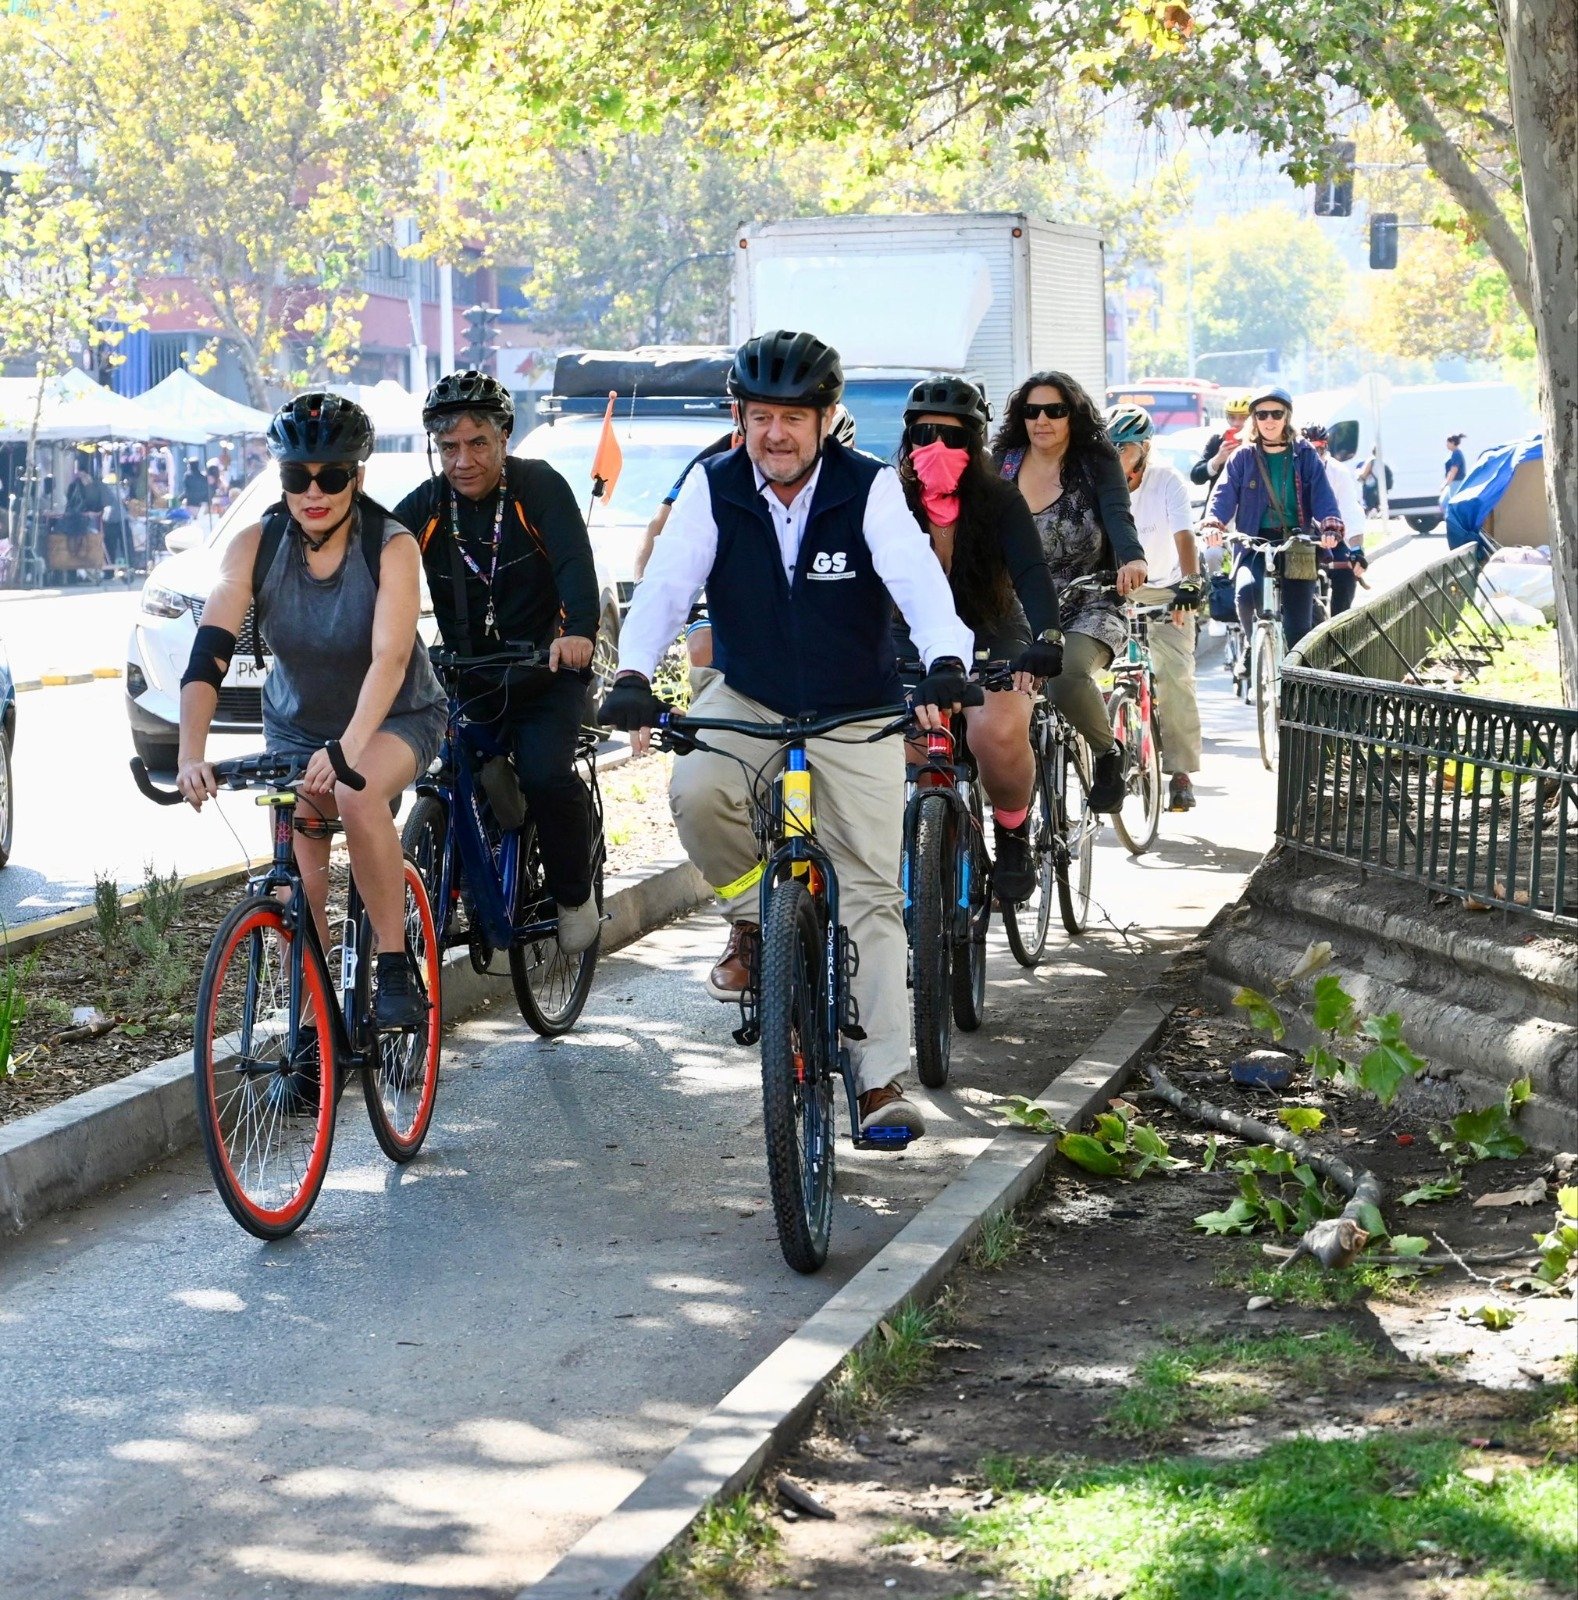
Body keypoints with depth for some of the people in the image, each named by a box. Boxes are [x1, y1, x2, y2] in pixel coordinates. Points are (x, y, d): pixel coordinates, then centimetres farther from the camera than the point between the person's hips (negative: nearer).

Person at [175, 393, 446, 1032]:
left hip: (397, 719, -4)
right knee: (295, 889, -3)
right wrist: (190, 755, -42)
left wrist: (348, 748, -52)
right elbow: (208, 654, -27)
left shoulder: (392, 547, -24)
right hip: (296, 726, 4)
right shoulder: (255, 547, -18)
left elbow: (390, 659, -36)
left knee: (356, 794, -35)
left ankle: (397, 972, -25)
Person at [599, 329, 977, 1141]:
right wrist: (633, 675, -38)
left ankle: (882, 1080, 0)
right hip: (747, 700, 1)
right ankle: (753, 917, -1)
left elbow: (918, 579, -28)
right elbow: (666, 583, -20)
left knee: (870, 892, -5)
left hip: (856, 714, -1)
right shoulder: (713, 488, -10)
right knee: (695, 794, -30)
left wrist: (945, 664, -48)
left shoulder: (870, 488, -15)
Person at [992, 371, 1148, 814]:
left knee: (1068, 673, -34)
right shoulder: (1002, 463, 8)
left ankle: (1108, 752, -5)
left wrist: (1132, 558, -40)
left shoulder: (1096, 462, -1)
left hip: (1087, 610, -3)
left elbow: (1117, 513, -17)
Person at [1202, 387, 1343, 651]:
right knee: (1246, 590, -30)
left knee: (1298, 624, -4)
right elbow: (1224, 493, -5)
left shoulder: (1305, 454, 6)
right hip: (1255, 542, -1)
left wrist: (1331, 526, -25)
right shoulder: (1243, 457, 6)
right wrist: (1213, 523, -26)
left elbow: (1322, 494, -5)